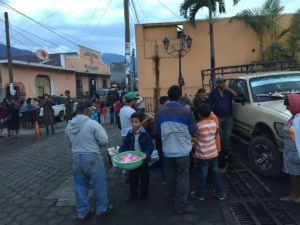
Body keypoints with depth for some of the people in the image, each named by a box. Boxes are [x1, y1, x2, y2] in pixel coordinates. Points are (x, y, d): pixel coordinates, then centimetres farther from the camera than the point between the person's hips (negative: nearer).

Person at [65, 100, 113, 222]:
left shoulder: (69, 125, 2)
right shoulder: (92, 123, -18)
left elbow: (69, 143, 14)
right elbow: (104, 141, -15)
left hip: (76, 157, 6)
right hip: (92, 157, -6)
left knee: (80, 185, 16)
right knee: (99, 184, 12)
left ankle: (82, 212, 28)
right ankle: (102, 208, 27)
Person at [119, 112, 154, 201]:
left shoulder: (145, 134, -15)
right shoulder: (130, 133, -3)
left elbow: (151, 146, -14)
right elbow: (125, 145, 4)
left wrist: (146, 154, -30)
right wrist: (120, 152, -11)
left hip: (143, 160, -3)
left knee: (144, 178, 11)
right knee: (132, 178, 14)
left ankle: (144, 195, 30)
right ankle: (133, 195, 32)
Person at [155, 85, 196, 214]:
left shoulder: (160, 112, -4)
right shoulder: (186, 112, -13)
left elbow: (157, 131, 7)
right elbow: (192, 131, -2)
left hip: (167, 150, 4)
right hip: (182, 150, -4)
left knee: (170, 176, 19)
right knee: (182, 177, 6)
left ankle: (174, 195, 39)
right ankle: (181, 206, 11)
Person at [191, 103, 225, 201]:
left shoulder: (199, 125, -19)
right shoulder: (214, 123, -3)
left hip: (203, 155, -5)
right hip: (213, 153, 5)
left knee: (202, 175, 8)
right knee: (216, 173, 16)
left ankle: (200, 194, 22)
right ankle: (220, 193, 27)